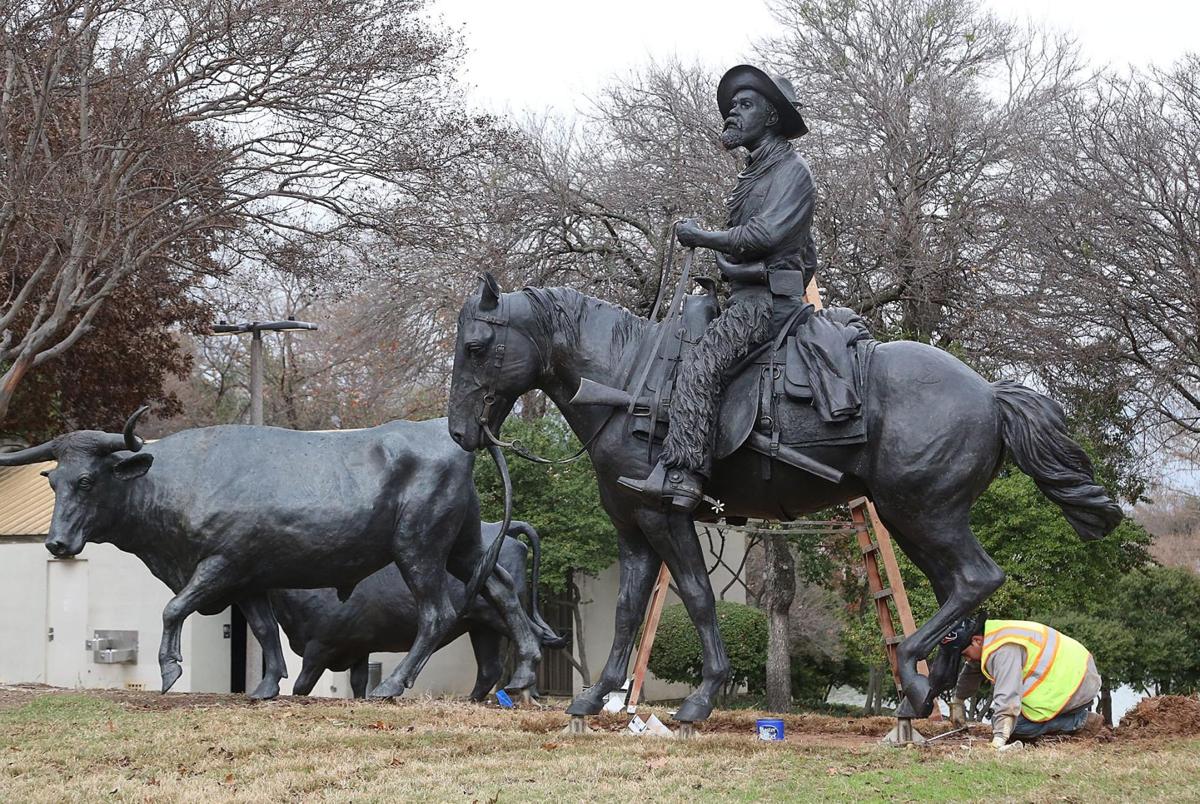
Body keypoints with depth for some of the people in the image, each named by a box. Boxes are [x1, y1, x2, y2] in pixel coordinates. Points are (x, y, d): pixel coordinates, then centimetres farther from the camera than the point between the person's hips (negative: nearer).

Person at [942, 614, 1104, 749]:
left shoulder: (1004, 649, -24)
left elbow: (1007, 696, -34)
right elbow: (971, 671, 27)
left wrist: (999, 739, -39)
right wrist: (957, 701, 38)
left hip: (1075, 685, -10)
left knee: (1013, 724, -15)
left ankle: (1080, 721, -7)